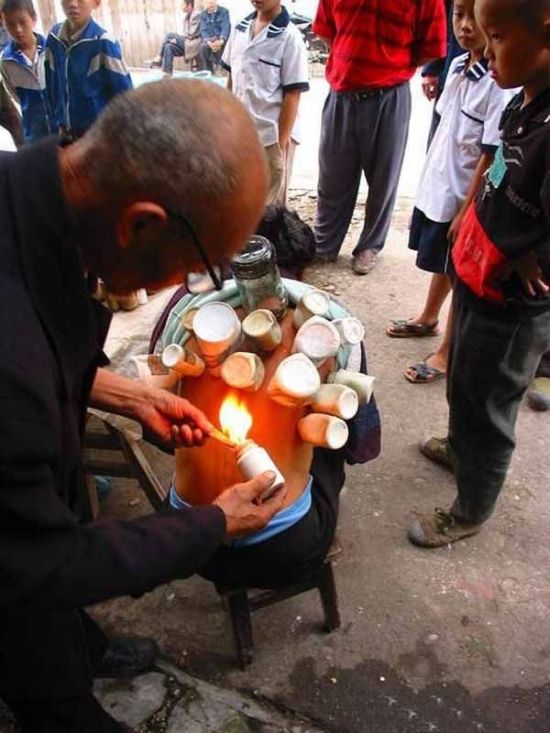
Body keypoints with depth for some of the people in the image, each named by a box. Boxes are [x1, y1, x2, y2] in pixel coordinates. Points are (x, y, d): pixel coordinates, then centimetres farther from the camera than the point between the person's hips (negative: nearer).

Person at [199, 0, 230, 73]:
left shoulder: (224, 11, 0)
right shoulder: (203, 14, 8)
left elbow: (226, 28, -11)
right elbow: (203, 30, -2)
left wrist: (221, 41, -31)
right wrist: (208, 42, -24)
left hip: (221, 38, -2)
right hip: (209, 39, 2)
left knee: (218, 46, -36)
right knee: (203, 46, -31)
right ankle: (208, 72, -24)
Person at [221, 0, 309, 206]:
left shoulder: (289, 37, -9)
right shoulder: (240, 28, 8)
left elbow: (292, 94, -11)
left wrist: (281, 141, -14)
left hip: (272, 135, -6)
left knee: (271, 206, 3)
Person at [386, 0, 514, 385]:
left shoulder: (501, 83, -20)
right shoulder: (458, 66, 4)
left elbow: (492, 156, -20)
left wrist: (467, 211, -19)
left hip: (465, 197, -7)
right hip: (437, 186, 8)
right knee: (441, 263, 24)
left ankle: (448, 352, 20)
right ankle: (428, 318, 45)